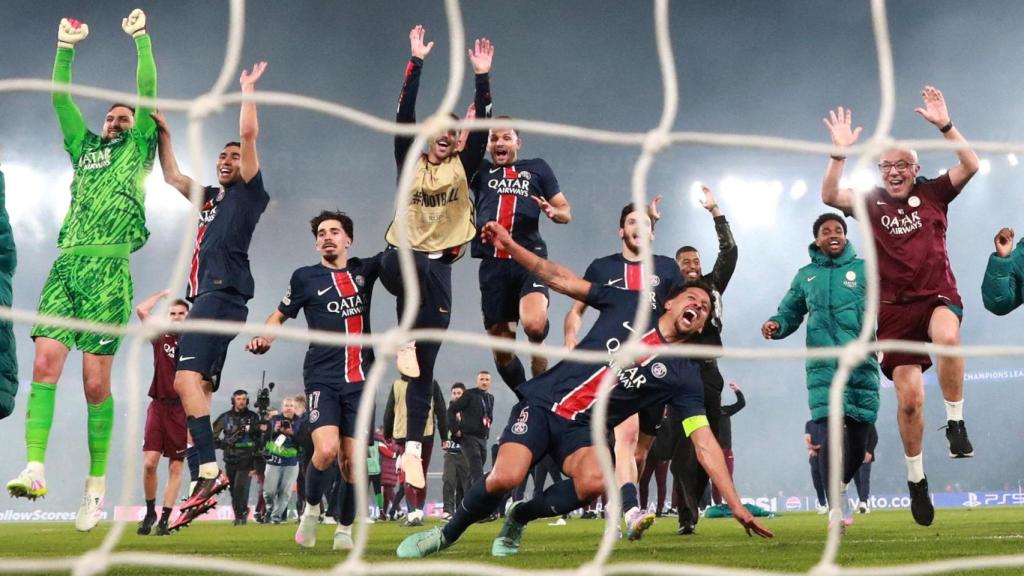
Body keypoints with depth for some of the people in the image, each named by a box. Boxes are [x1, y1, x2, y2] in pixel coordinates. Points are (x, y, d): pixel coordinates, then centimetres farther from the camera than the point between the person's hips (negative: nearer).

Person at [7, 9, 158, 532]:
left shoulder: (139, 149, 17)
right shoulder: (84, 147, 27)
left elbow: (149, 91, 9)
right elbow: (59, 97, 22)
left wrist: (141, 39, 9)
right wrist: (66, 48, 17)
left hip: (108, 265, -4)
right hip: (66, 263, 4)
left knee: (96, 380, -7)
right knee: (45, 363, -11)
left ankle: (96, 485, -1)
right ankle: (34, 469, -17)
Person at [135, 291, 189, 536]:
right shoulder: (161, 338, 8)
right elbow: (141, 310, -1)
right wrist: (163, 294, 11)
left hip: (183, 410, 0)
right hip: (159, 406, 1)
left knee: (175, 468, 1)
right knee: (149, 463, -9)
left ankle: (164, 519, 6)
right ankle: (150, 511, 11)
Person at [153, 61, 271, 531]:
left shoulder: (248, 192, 6)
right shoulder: (208, 197, 27)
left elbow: (249, 134, -1)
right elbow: (171, 175, 37)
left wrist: (248, 89, 8)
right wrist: (163, 133, 31)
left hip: (223, 294, -9)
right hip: (204, 297, 9)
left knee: (187, 376, -23)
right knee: (198, 385, 1)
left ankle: (209, 471, -29)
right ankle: (206, 475, -3)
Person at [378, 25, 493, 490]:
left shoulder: (462, 167, 9)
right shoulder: (410, 161, 7)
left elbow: (482, 126, -3)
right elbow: (403, 115, -5)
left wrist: (482, 77, -11)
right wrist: (416, 62, -11)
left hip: (439, 268, 1)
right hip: (399, 258, -1)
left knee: (425, 370, 0)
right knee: (416, 268, -41)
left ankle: (413, 447, 3)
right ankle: (404, 341, -24)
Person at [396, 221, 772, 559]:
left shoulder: (683, 376, 4)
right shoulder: (631, 305, 5)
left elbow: (706, 444, 0)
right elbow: (560, 280, 6)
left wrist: (735, 504, -7)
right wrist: (509, 245, -2)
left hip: (583, 428, 1)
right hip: (542, 402, -1)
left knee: (595, 481, -33)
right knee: (505, 478, -27)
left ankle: (519, 518, -2)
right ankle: (446, 534, 3)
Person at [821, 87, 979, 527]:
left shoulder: (933, 193, 5)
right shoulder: (871, 202, 6)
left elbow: (971, 165, -8)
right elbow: (830, 196, -9)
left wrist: (944, 125, -17)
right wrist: (840, 151, -20)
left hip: (938, 295, -1)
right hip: (895, 306, 1)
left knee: (947, 337, -39)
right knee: (909, 399, 0)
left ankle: (956, 424, -19)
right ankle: (916, 480, 21)